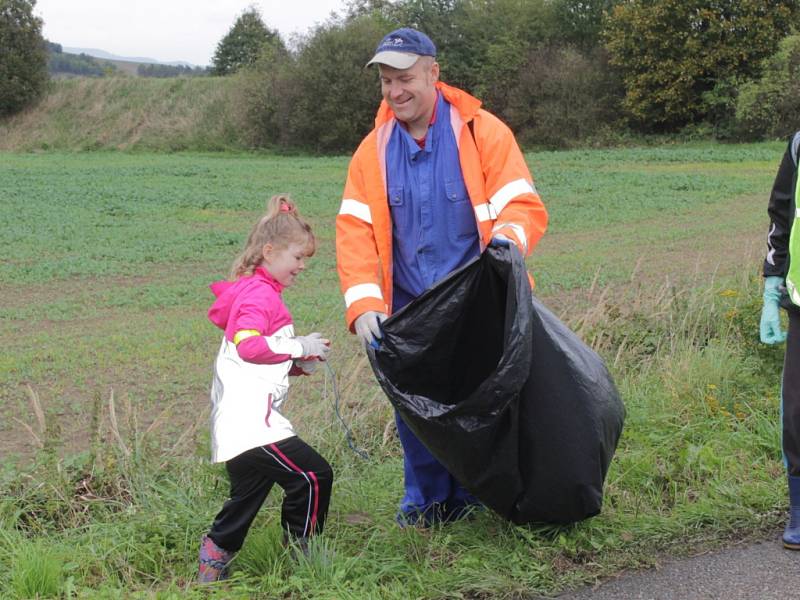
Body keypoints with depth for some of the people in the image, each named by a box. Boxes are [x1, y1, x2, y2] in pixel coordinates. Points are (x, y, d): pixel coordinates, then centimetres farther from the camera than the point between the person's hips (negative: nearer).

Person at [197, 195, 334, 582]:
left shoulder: (256, 291, 23)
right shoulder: (260, 294, -10)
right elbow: (249, 345, -24)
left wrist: (297, 364, 12)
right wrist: (298, 346, -16)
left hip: (238, 425, 11)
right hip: (248, 421, -11)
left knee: (247, 495, 19)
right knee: (313, 476, -10)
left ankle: (214, 558, 27)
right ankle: (301, 558, 1)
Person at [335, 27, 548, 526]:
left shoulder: (484, 133, -7)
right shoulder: (373, 151, 2)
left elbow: (523, 204, -9)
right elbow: (355, 231, -3)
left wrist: (507, 237, -33)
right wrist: (363, 305, -16)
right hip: (409, 309, 3)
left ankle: (468, 496, 25)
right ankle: (426, 500, 24)